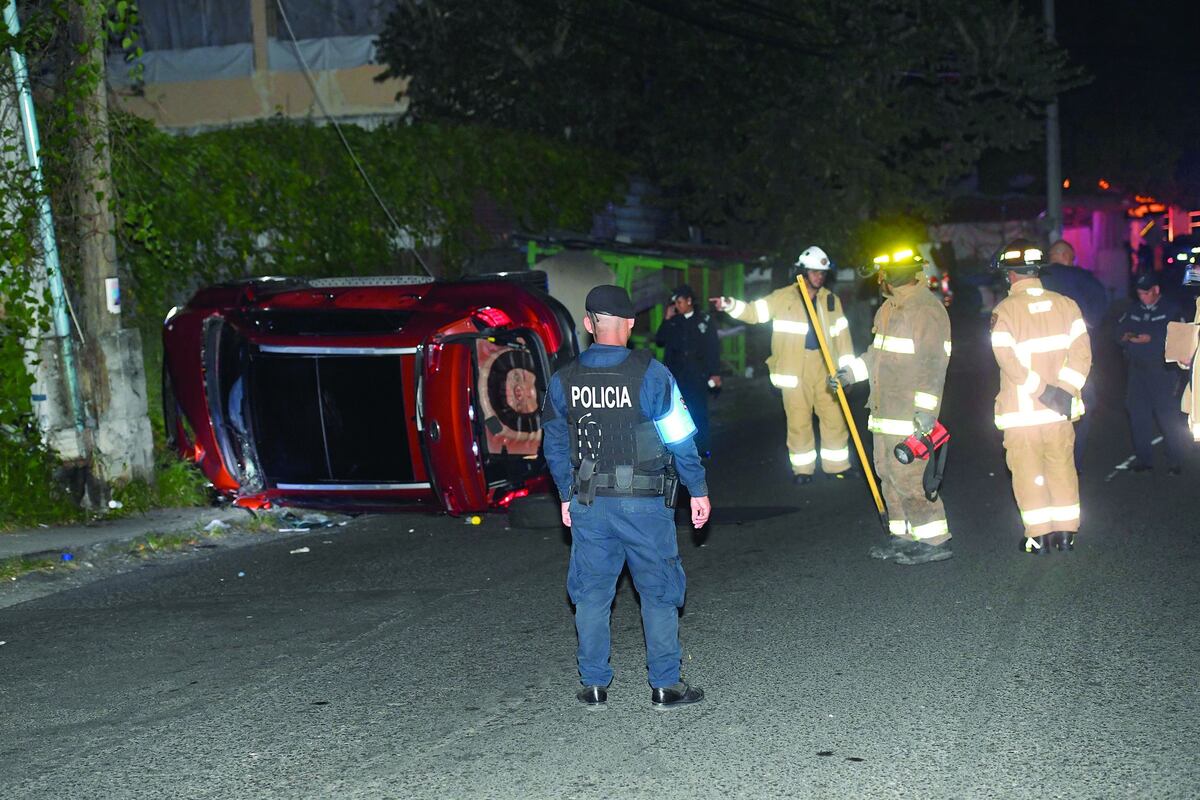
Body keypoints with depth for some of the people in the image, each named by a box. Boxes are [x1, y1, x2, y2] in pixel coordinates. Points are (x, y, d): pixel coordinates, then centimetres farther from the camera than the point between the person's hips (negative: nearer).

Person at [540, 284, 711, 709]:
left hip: (588, 503, 3)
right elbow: (680, 439, -8)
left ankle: (594, 684, 19)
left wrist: (566, 495, 21)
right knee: (658, 593, 8)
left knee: (591, 593, 13)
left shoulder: (563, 380, 1)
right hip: (644, 502, -3)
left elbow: (554, 446, 10)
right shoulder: (650, 374, -11)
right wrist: (698, 490, 2)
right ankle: (665, 685, 13)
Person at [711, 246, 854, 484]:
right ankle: (802, 468, 14)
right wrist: (731, 305, -24)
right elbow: (754, 311, -5)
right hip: (795, 370, -2)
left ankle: (836, 465, 17)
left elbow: (842, 334, 11)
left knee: (834, 417, 4)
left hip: (825, 367, 3)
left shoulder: (831, 300, 9)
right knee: (798, 420, 2)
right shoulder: (783, 297, 0)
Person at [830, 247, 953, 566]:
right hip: (885, 409, 10)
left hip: (910, 414, -10)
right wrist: (851, 372, 19)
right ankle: (903, 536, 22)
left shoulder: (926, 309, -16)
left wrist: (926, 409, -25)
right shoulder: (889, 308, 16)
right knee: (888, 473, 13)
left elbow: (933, 364, -21)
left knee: (908, 474, -10)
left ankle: (935, 540, -3)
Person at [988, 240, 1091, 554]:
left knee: (1028, 473, 5)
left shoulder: (1005, 310, -9)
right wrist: (1064, 389, -9)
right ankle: (1066, 532, 18)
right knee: (1062, 469, 14)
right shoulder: (1065, 304, 2)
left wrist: (1043, 390, -15)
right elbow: (1081, 352, -5)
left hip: (1021, 409, -4)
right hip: (1059, 410, 4)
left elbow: (1009, 360, -19)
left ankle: (1039, 536, 7)